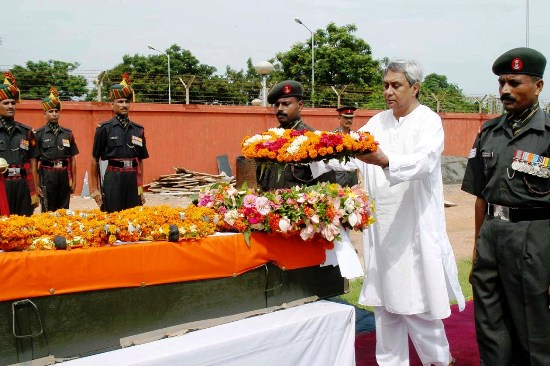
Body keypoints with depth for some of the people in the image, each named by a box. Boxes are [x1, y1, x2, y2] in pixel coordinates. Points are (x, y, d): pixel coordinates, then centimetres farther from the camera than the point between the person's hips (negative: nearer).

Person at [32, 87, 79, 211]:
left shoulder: (68, 133, 9)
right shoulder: (38, 134, 0)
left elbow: (72, 159, 11)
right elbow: (34, 161, -2)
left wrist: (74, 181, 8)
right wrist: (36, 185, -6)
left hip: (65, 176, 3)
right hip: (47, 176, -3)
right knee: (48, 212, 3)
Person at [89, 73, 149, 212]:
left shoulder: (138, 129, 10)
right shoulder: (104, 128, 0)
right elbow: (95, 160, 2)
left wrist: (141, 188, 13)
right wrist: (94, 188, -1)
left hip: (133, 180, 4)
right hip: (112, 180, -3)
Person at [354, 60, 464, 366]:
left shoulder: (429, 121, -5)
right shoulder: (378, 122, 11)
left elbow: (425, 160, -24)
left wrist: (386, 161, -42)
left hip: (415, 227, -5)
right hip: (382, 226, 5)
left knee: (416, 299, 0)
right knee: (384, 300, 10)